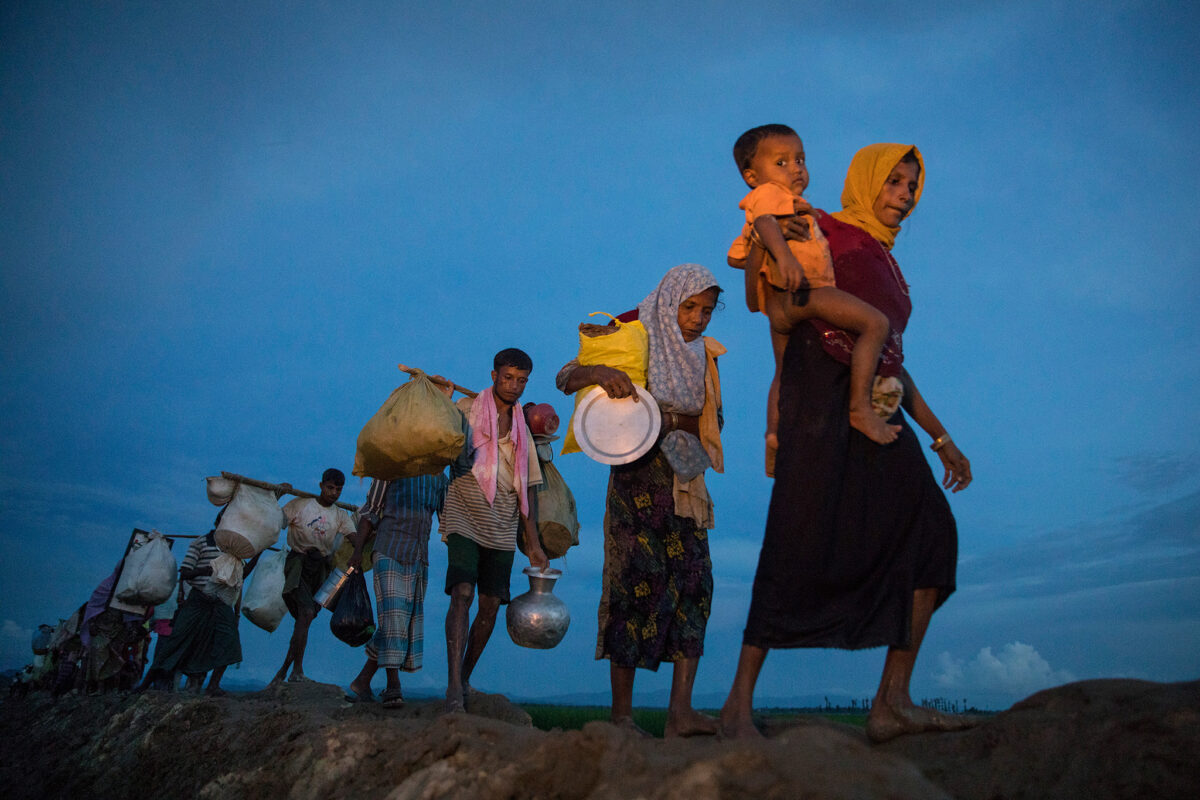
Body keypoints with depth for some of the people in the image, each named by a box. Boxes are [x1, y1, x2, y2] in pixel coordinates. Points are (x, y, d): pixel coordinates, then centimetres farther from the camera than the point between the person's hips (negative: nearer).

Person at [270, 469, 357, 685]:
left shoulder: (341, 515, 10)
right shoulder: (300, 504, 2)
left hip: (321, 567, 4)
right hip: (299, 563, -4)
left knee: (304, 619, 6)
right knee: (307, 613, -20)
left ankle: (284, 670, 20)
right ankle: (297, 671, -13)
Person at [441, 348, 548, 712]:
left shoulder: (522, 430, 15)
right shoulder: (466, 410, 3)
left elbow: (526, 489, 15)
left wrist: (534, 544, 11)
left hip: (502, 529, 5)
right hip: (465, 519, -4)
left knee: (490, 605, 3)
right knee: (462, 594, -17)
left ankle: (465, 680, 19)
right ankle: (454, 689, -19)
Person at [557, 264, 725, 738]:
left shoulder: (704, 355, 13)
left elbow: (711, 421, 11)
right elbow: (565, 377, -5)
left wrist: (673, 420, -10)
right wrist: (599, 371, -28)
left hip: (686, 481, 5)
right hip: (639, 477, -5)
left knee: (694, 581, -6)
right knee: (639, 583, -7)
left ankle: (680, 711, -7)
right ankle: (621, 713, 2)